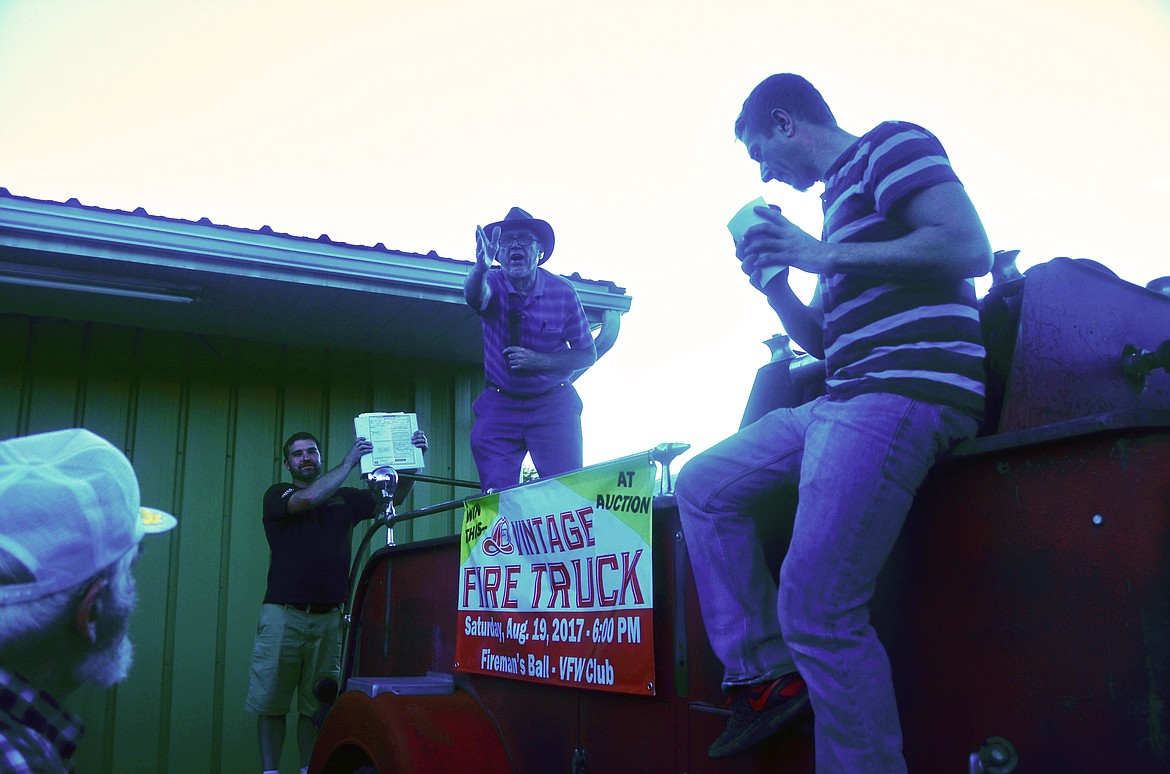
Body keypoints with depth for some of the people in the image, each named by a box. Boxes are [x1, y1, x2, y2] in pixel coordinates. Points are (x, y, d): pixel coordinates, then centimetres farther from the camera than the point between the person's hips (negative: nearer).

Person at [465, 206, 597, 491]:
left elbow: (587, 354, -2)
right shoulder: (493, 284, -6)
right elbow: (475, 296, -31)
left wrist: (538, 360, -17)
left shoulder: (562, 291, -6)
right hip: (500, 407, 1)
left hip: (553, 406, 0)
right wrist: (480, 268, -53)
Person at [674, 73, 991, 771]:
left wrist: (824, 255, -13)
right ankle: (767, 675, 8)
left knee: (816, 610, -16)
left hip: (906, 389, -10)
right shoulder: (842, 195, 27)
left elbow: (969, 247, -17)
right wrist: (773, 280, 13)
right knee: (704, 487, 10)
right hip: (846, 398, 10)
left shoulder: (889, 145, 0)